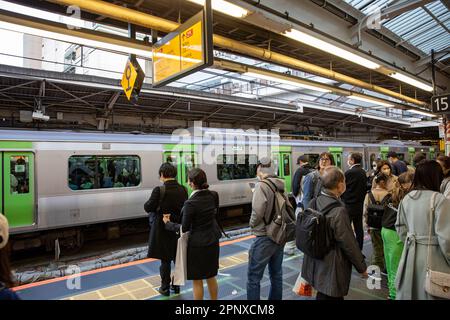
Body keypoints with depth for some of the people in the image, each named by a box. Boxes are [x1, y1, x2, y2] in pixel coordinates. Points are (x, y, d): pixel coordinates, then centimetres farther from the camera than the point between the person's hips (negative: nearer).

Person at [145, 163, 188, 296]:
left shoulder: (159, 190, -20)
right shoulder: (183, 189, -6)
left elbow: (147, 208, -13)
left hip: (163, 230, -4)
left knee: (165, 260, 11)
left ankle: (165, 288, 26)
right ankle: (177, 285, 33)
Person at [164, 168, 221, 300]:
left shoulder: (190, 203, -23)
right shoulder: (213, 195, -5)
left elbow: (184, 228, -15)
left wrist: (168, 223, 0)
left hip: (197, 244, -6)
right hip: (213, 241, 7)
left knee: (197, 280, 12)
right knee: (211, 276, 23)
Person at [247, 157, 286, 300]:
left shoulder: (262, 185, -17)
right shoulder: (281, 185, 5)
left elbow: (257, 211, -23)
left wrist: (252, 224, -4)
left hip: (265, 237, -8)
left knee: (253, 277, 3)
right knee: (276, 274, 20)